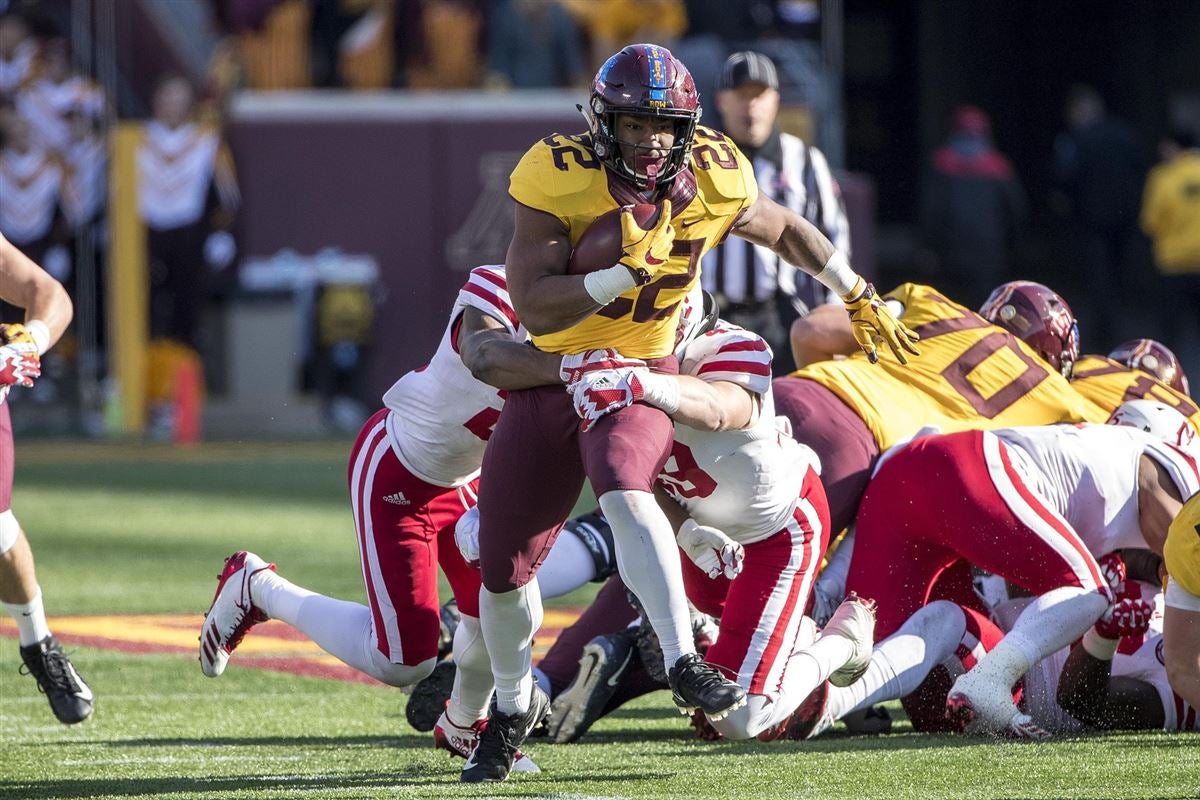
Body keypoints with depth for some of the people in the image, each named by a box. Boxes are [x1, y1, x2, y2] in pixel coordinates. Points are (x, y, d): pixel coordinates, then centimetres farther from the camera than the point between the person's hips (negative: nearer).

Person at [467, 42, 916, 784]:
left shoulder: (712, 181, -10)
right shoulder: (560, 180, -19)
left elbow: (785, 228, 13)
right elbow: (536, 310, -25)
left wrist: (861, 297, 17)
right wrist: (628, 270, -35)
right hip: (551, 376, 1)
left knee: (625, 494, -34)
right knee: (503, 567, 8)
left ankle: (685, 666, -36)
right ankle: (515, 705, 33)